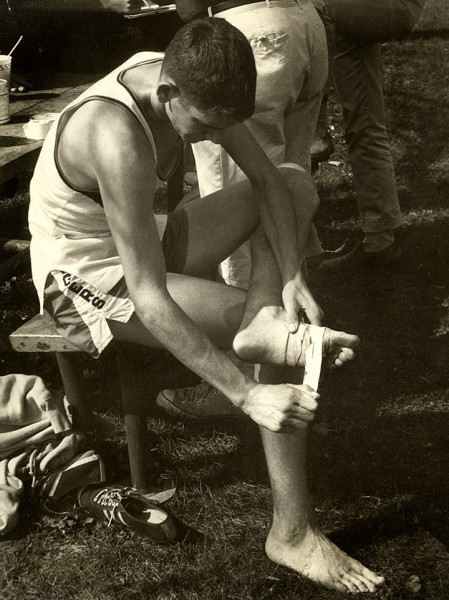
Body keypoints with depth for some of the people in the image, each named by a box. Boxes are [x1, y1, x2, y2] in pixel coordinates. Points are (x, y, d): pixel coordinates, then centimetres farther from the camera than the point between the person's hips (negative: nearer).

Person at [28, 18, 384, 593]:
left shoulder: (188, 80, -10)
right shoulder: (119, 141, -36)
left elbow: (265, 178, -2)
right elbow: (150, 301, -37)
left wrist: (292, 276, -17)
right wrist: (247, 395, -39)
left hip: (136, 244, 9)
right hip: (84, 281, -9)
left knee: (296, 183, 3)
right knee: (289, 346, -17)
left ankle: (263, 323, -18)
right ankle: (291, 533, -11)